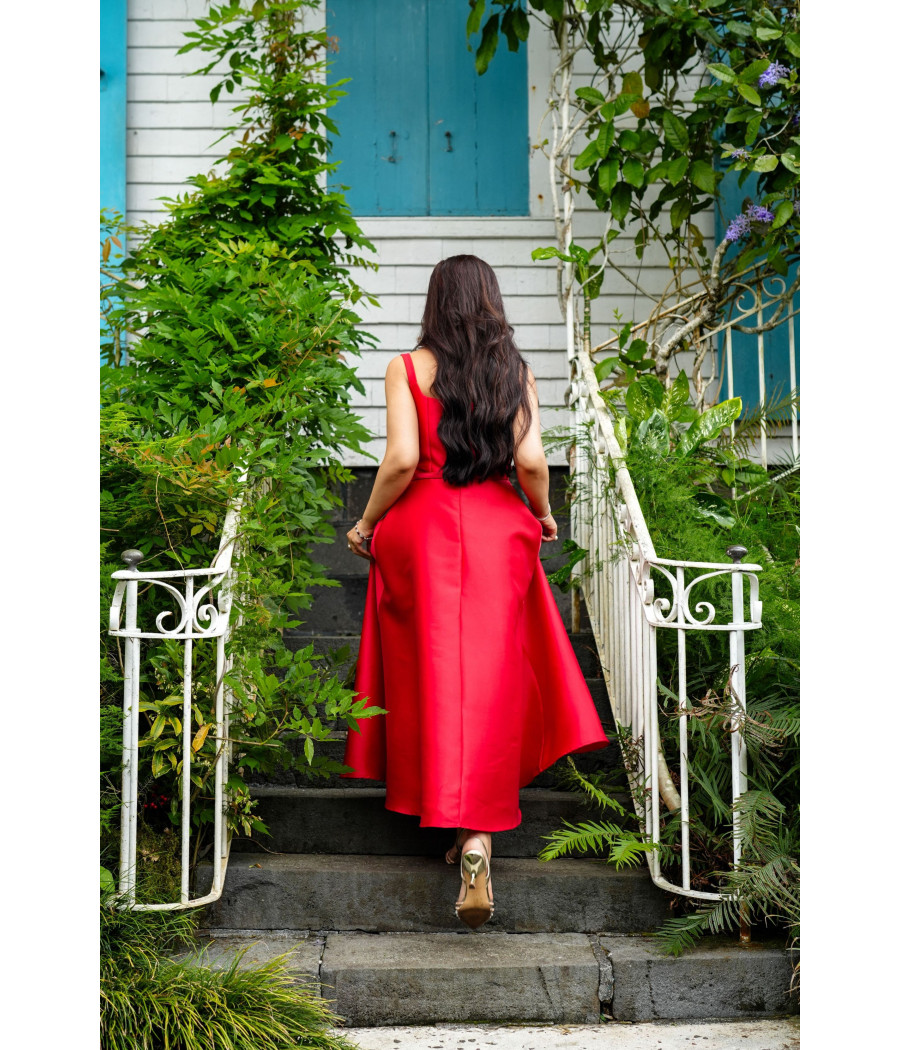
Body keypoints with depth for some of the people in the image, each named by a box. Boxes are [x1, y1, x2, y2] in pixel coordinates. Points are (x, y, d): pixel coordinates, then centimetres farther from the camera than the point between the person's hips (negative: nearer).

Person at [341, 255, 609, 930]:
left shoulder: (408, 367, -1)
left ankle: (439, 812, 18)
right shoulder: (516, 372, 5)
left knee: (431, 674, 11)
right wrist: (543, 516, 14)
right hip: (497, 529, 1)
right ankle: (477, 836, -7)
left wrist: (367, 524, 4)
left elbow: (402, 459, -10)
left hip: (422, 527, -1)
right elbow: (531, 461, -4)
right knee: (489, 681, 1)